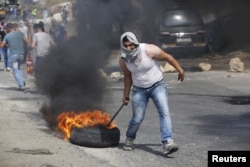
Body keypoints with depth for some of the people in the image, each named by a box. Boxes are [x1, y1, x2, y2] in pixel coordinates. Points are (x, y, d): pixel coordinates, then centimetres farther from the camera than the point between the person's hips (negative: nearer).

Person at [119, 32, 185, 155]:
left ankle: (167, 143, -28)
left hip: (157, 85, -2)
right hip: (139, 89, 2)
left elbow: (168, 57, -9)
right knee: (137, 118, 0)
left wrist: (180, 70, 0)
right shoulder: (123, 60, -11)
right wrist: (126, 94, 13)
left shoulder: (149, 50, -24)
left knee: (164, 112, -21)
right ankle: (129, 140, 29)